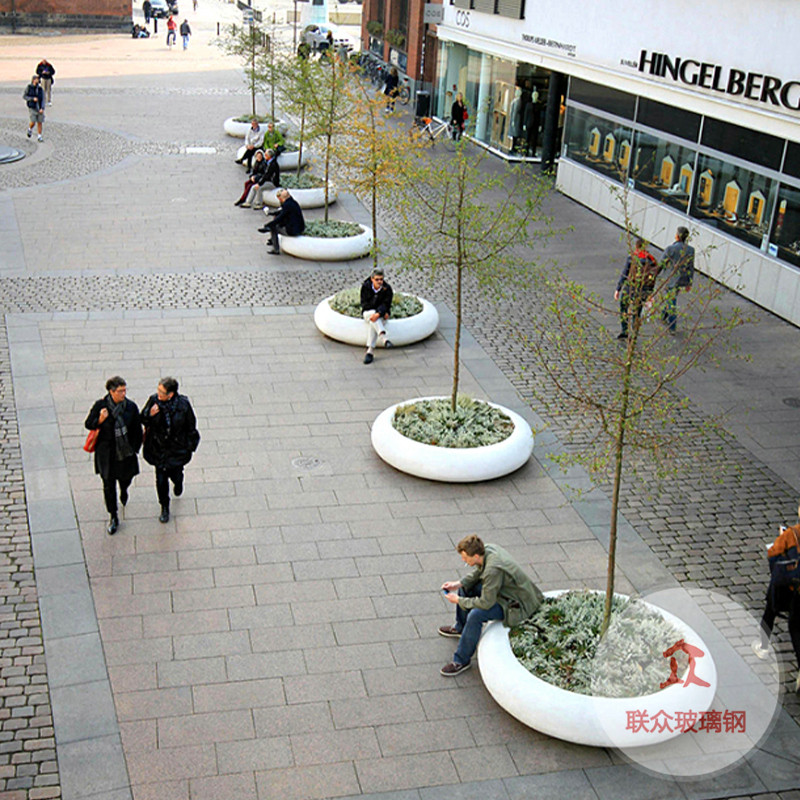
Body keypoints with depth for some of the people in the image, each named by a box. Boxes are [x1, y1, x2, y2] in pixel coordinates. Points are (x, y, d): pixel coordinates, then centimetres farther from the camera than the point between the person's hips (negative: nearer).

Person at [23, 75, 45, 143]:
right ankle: (30, 129, 22)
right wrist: (32, 99, -17)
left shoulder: (40, 89, 3)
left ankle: (40, 137, 10)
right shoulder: (28, 87, -4)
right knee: (33, 122, -11)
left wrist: (42, 108, -14)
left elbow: (43, 99, 0)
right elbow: (24, 96, -3)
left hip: (39, 108, 3)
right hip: (32, 108, -3)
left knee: (40, 122, 1)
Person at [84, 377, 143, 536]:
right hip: (106, 454, -1)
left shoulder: (131, 406, -11)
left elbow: (137, 430, 1)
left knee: (126, 478, 22)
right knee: (108, 485, 7)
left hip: (126, 452, 1)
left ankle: (124, 491, 61)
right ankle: (113, 518, 23)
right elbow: (88, 424, -5)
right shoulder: (100, 405, -15)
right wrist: (100, 420, -25)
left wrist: (134, 449, 3)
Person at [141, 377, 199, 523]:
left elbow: (190, 427, -6)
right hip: (158, 448, 1)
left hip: (177, 448, -1)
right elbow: (143, 419, -3)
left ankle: (178, 484, 59)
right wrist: (150, 415, -27)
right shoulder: (154, 400, -17)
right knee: (161, 480, 6)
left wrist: (190, 447, 1)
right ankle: (164, 508, 31)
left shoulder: (183, 404, -20)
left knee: (176, 474, 18)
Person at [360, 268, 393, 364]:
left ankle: (370, 351, -42)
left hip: (382, 314, -1)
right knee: (372, 316, -36)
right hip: (368, 312, 1)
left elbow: (386, 305, -14)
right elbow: (364, 303, -7)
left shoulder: (387, 289, -8)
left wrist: (378, 314, -35)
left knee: (374, 320, -34)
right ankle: (384, 338, -54)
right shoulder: (365, 286, -6)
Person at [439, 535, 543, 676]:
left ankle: (462, 660, -12)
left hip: (517, 604, -10)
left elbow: (486, 603, -29)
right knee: (465, 587, 13)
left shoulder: (493, 570, -37)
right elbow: (478, 572, 10)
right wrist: (458, 584, -2)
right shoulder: (486, 549, -11)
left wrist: (458, 600, -18)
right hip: (501, 589, 10)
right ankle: (460, 628, 35)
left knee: (475, 615, -28)